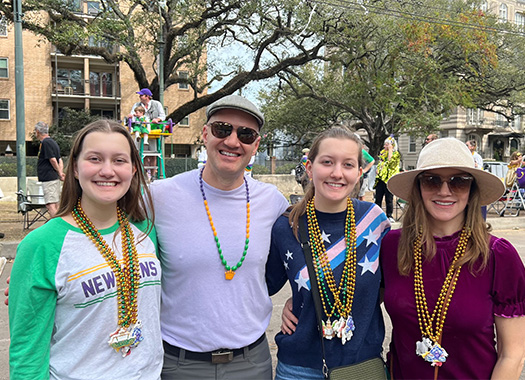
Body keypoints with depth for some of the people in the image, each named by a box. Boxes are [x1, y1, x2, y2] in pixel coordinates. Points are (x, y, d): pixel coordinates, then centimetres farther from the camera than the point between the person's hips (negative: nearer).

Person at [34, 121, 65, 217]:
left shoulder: (45, 142, -11)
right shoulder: (52, 142, 18)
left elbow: (53, 160, -15)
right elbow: (60, 160, 17)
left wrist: (59, 173, -4)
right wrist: (60, 173, 7)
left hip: (48, 179, -10)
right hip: (54, 178, 10)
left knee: (50, 205, -12)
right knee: (55, 205, 11)